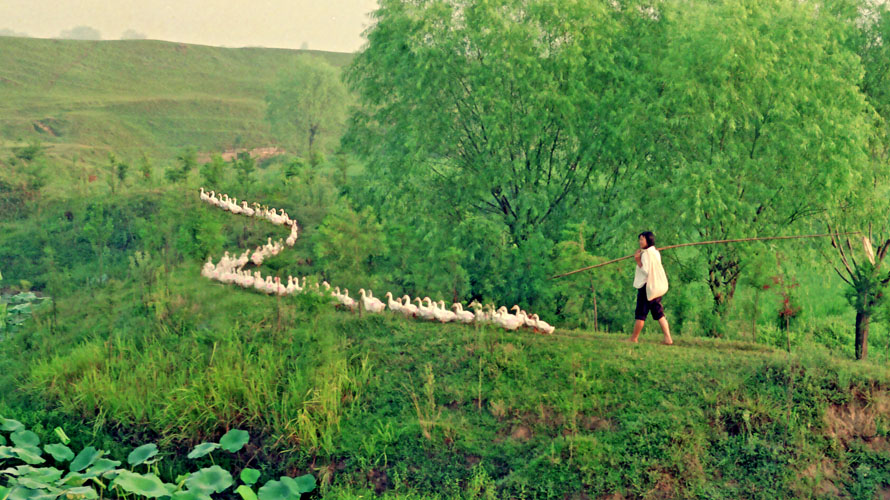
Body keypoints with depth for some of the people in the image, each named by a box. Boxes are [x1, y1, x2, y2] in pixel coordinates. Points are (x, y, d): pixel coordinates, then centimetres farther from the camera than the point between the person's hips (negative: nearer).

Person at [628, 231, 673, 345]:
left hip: (646, 286, -9)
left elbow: (646, 271, -19)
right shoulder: (656, 252, 16)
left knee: (640, 314, 0)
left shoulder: (646, 253, -13)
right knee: (659, 313, 7)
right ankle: (668, 338, 0)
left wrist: (638, 261, -18)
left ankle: (634, 338, 7)